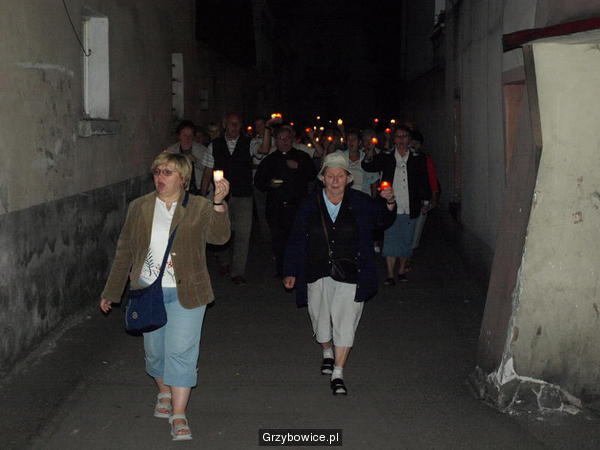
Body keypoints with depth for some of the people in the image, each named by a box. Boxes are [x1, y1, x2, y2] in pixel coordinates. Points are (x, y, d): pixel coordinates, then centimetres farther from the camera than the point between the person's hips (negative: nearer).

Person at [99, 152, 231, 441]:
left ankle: (178, 416, 1)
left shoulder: (199, 208, -4)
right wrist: (111, 292, 11)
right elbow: (124, 252, 8)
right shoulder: (139, 208, 4)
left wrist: (219, 203, -38)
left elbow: (219, 237, -22)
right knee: (155, 350, 15)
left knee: (181, 352, -5)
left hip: (185, 293, -3)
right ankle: (164, 393, 40)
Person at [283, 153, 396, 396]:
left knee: (344, 321, -7)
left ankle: (338, 374, -1)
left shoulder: (360, 202, 0)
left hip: (349, 275, -2)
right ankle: (327, 352, 45)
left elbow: (382, 219, -3)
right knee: (321, 317, 16)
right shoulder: (310, 204, 1)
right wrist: (290, 271, 3)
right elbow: (296, 240, 4)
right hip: (317, 273, 2)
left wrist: (389, 203, -24)